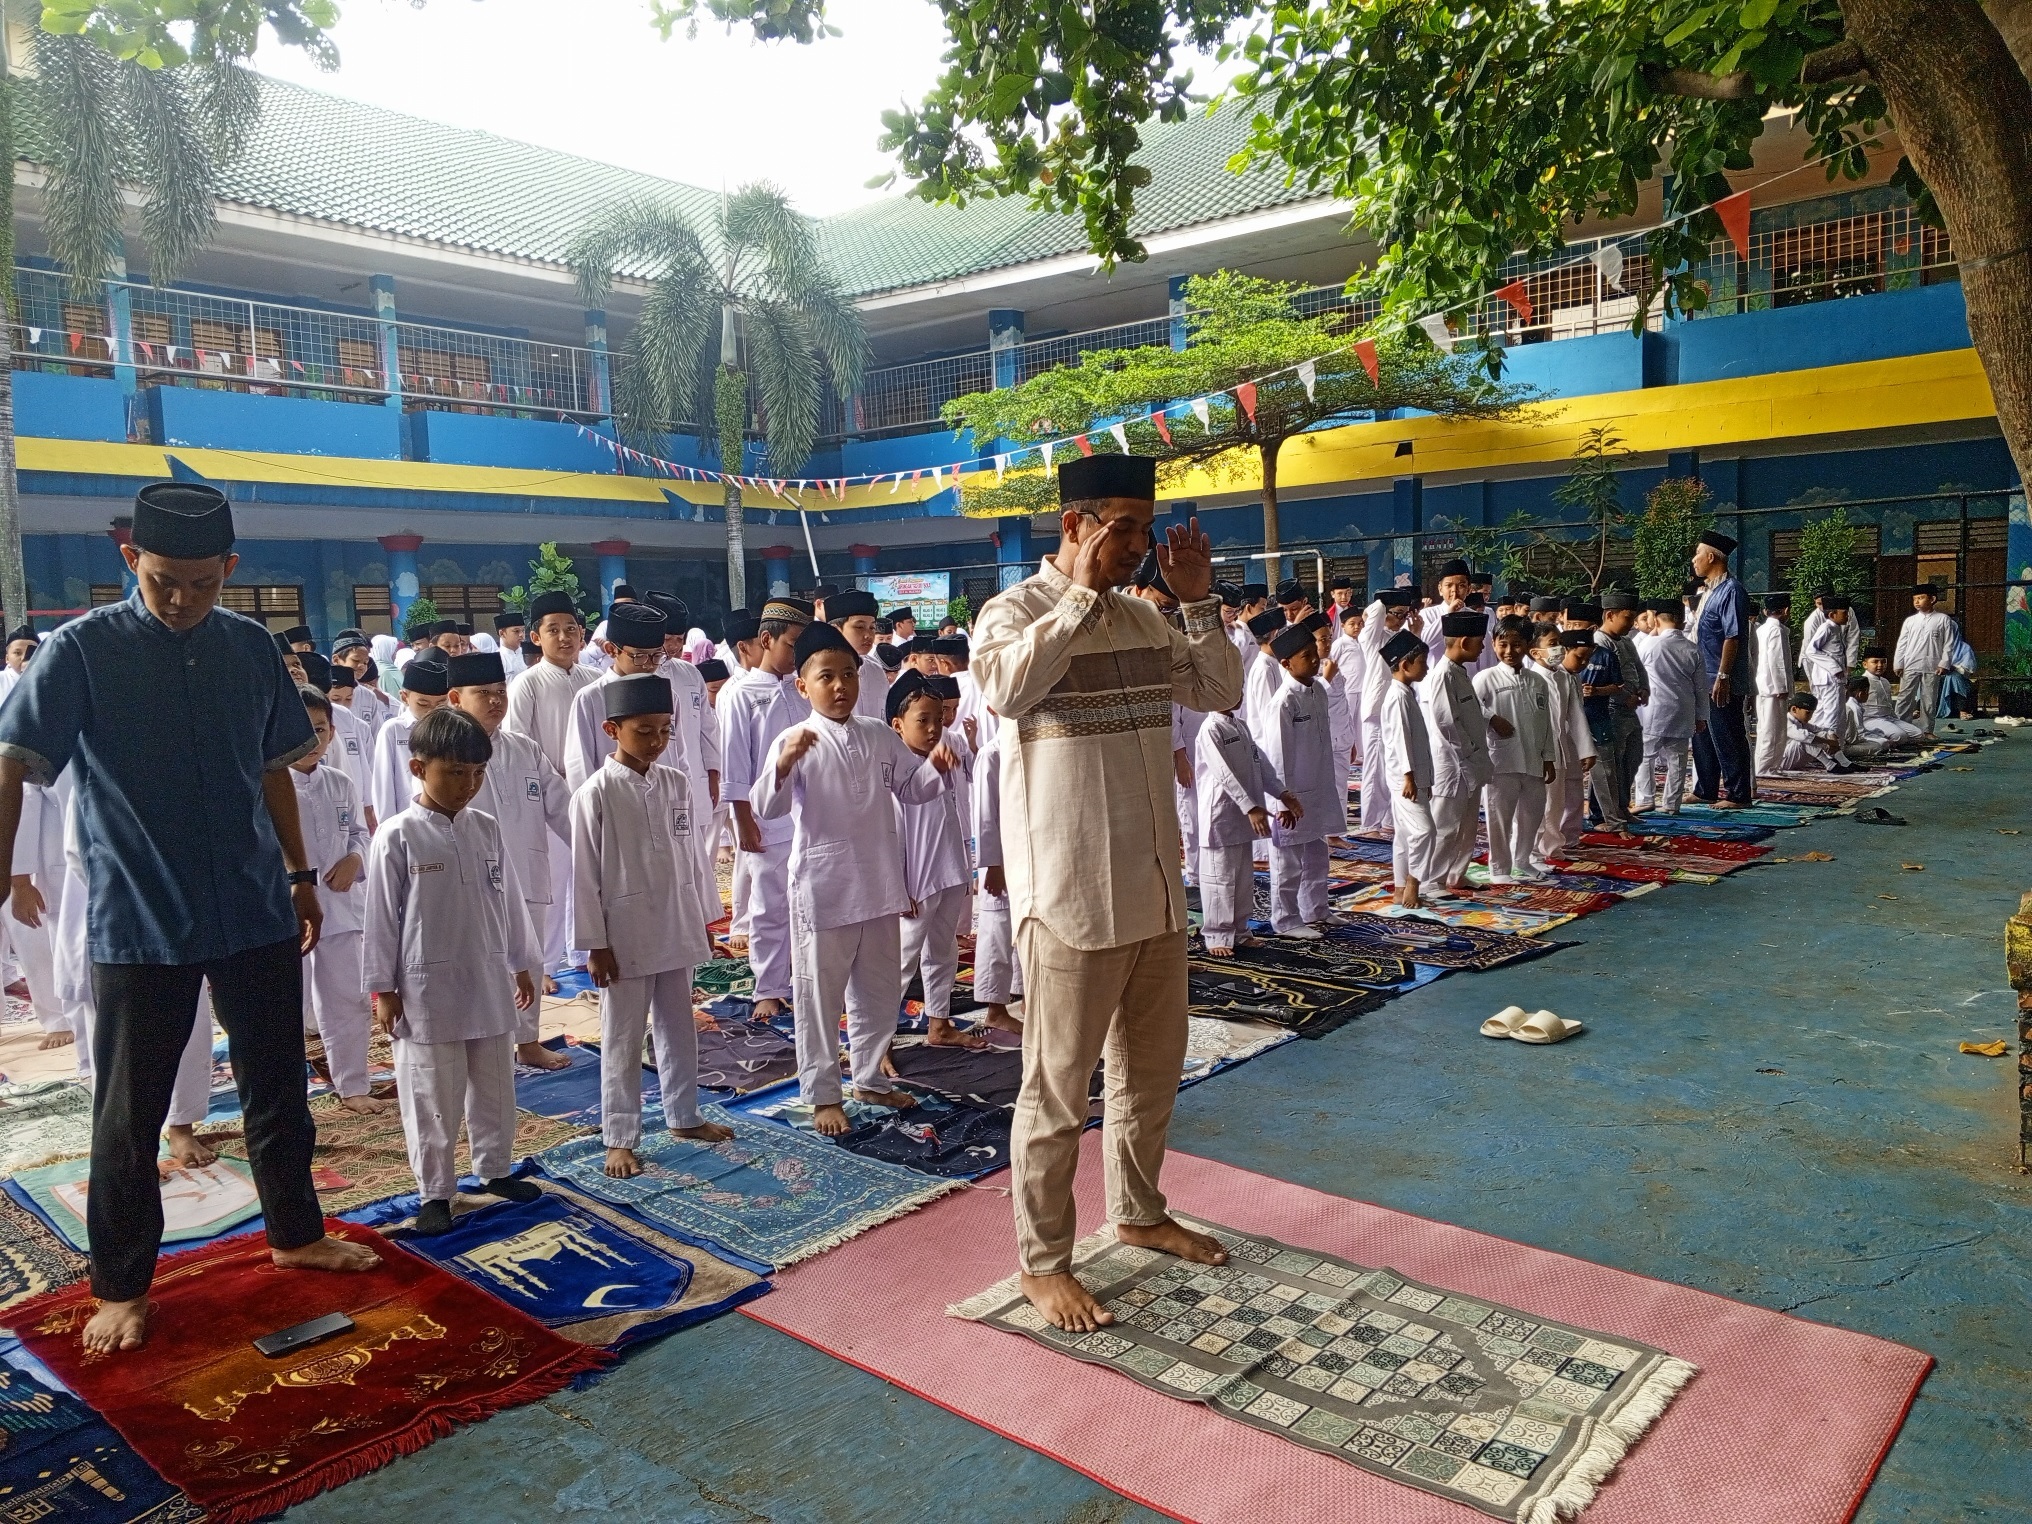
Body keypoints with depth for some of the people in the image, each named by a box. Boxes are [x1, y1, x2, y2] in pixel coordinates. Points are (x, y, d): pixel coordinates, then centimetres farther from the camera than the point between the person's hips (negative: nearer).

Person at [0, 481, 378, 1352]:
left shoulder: (251, 648, 2)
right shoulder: (81, 651, -9)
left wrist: (299, 874, 13)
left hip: (257, 915, 4)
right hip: (137, 926, -3)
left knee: (278, 1089, 16)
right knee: (128, 1117, 8)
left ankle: (295, 1233, 35)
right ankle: (121, 1286, 26)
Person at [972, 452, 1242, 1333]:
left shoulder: (1143, 618, 10)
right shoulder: (1016, 610, -10)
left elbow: (1221, 692, 13)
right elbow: (1005, 688, -31)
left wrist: (1198, 601, 2)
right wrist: (1081, 594, -23)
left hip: (1154, 887, 7)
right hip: (1069, 893, -7)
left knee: (1153, 1067, 20)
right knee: (1059, 1088, 3)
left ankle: (1138, 1212, 41)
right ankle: (1043, 1261, 20)